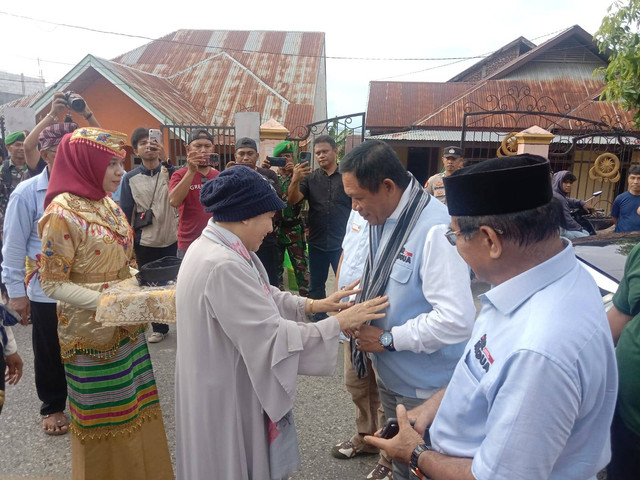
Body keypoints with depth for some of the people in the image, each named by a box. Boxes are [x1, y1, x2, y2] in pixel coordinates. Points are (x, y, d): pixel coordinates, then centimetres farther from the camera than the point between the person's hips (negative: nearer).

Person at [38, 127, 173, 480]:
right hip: (92, 331, -7)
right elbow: (52, 283, -15)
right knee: (104, 416, 11)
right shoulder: (62, 212, -17)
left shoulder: (107, 202, 6)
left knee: (135, 407, 18)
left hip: (127, 326, 7)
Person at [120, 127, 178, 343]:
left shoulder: (170, 171, 0)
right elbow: (126, 213, 3)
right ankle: (159, 327, 27)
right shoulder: (130, 178, 1)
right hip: (144, 243, 1)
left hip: (171, 240, -1)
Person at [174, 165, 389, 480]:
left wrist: (312, 305, 0)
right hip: (227, 395, -9)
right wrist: (340, 322, -23)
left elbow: (262, 296, 9)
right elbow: (274, 339, -30)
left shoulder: (219, 248, 1)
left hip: (233, 384, 9)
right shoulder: (222, 266, -32)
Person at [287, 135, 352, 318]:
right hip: (317, 243, 3)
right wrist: (295, 179, -27)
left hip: (342, 242, -2)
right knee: (316, 285, 16)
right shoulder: (310, 178, 4)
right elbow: (293, 200, -8)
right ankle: (318, 318, 32)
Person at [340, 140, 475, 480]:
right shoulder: (384, 219, -1)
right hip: (390, 372, 7)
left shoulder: (436, 229, -28)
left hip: (423, 387, -7)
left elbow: (457, 320, -31)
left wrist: (387, 339, -22)